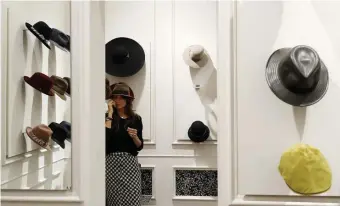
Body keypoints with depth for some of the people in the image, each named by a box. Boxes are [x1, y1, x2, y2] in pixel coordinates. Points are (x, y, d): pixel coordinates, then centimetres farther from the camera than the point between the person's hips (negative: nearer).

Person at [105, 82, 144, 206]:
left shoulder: (136, 119, 6)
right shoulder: (107, 117, 2)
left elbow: (139, 146, 9)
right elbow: (105, 138, -17)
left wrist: (135, 136, -12)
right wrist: (110, 114, -12)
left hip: (130, 163, 1)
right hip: (112, 163, -1)